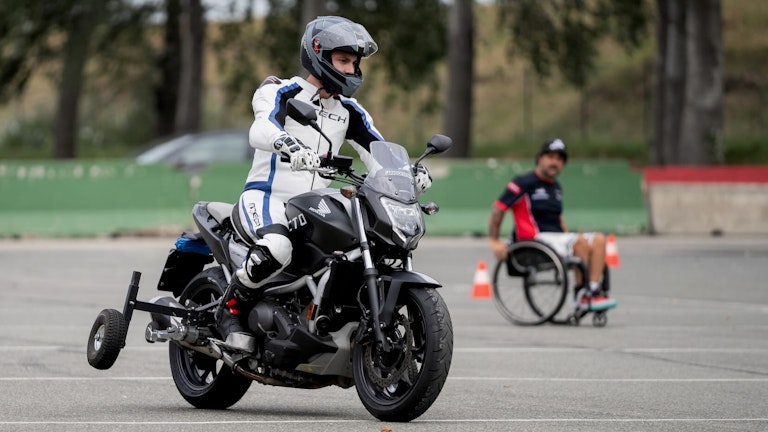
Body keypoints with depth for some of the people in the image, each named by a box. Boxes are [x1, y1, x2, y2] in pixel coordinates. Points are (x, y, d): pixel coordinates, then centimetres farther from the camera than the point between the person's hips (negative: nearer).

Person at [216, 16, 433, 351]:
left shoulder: (349, 111, 16)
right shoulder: (281, 93, -3)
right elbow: (260, 130, -25)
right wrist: (289, 145, -48)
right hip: (266, 198, -7)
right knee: (276, 248, -38)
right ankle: (230, 312, -15)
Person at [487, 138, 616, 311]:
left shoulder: (556, 187, 22)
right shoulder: (524, 183, -3)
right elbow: (498, 209, -6)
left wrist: (568, 237, 18)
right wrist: (494, 242, -13)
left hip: (557, 237, 8)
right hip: (533, 240, -8)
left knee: (598, 239, -14)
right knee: (581, 241, -28)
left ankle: (594, 291, -25)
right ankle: (582, 296, -24)